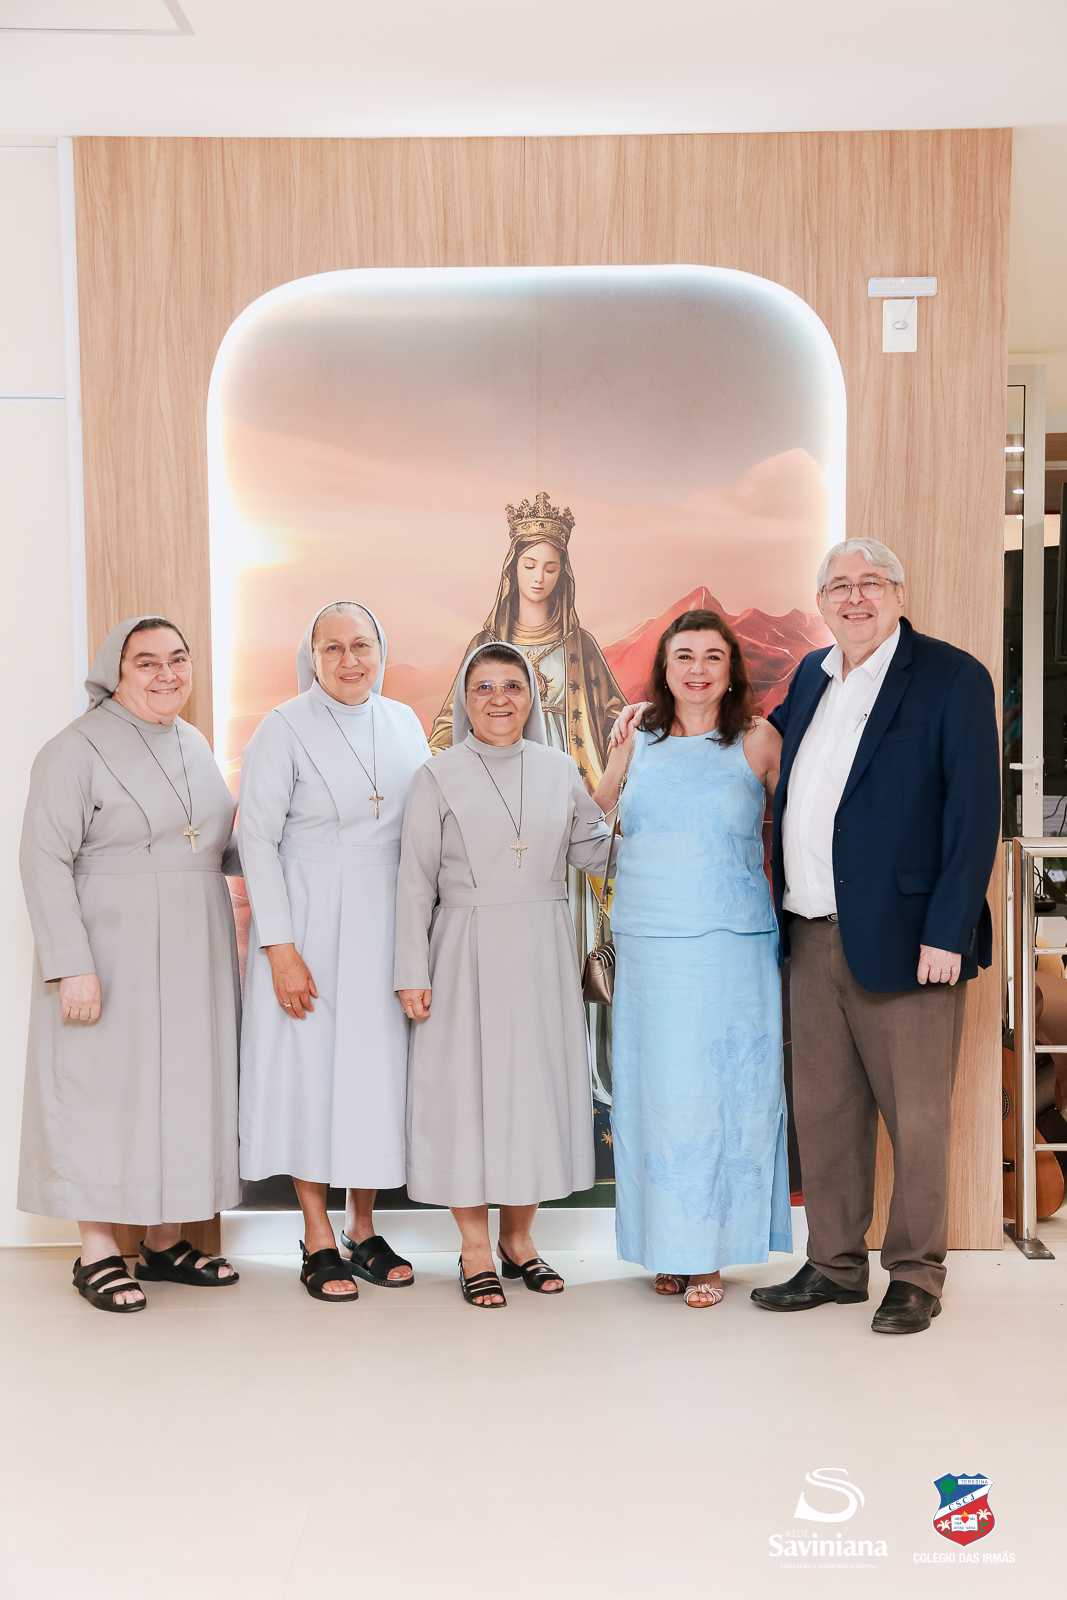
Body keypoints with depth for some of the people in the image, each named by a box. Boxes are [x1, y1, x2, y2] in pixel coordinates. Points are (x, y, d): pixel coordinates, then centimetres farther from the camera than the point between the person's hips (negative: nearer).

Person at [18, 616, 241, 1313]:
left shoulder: (195, 744, 12)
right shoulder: (78, 749, -10)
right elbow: (45, 862, -14)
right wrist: (72, 966, -20)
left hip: (192, 960, 7)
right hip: (113, 958, -7)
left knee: (184, 1088, 10)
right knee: (106, 1090, 0)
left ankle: (165, 1239, 23)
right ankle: (99, 1249, 13)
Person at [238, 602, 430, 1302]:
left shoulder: (405, 723, 7)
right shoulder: (284, 730, -7)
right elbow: (257, 839, -9)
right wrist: (279, 947, -14)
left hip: (388, 927, 4)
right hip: (311, 928, -4)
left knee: (378, 1068, 8)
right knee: (312, 1068, 1)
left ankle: (364, 1228, 22)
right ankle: (318, 1240, 15)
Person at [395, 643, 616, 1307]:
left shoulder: (560, 770, 7)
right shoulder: (439, 777, -1)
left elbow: (592, 851, 10)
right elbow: (416, 883, -2)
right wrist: (413, 973, -6)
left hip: (543, 955, 3)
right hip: (468, 956, -3)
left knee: (537, 1083, 9)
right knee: (467, 1088, 2)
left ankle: (520, 1237, 25)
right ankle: (477, 1251, 16)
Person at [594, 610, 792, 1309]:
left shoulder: (759, 740, 3)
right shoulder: (637, 742, 9)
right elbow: (591, 818, 22)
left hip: (733, 947, -2)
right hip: (649, 946, 2)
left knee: (722, 1094, 1)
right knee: (656, 1092, 5)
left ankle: (709, 1255, 13)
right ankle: (667, 1248, 18)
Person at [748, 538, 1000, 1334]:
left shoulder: (952, 677, -6)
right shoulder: (812, 676, 13)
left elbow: (975, 814, -11)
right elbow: (775, 738, 31)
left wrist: (946, 932, -16)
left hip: (901, 938, -6)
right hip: (813, 937, 6)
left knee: (915, 1113, 5)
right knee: (824, 1109, 13)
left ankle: (915, 1277, 21)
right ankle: (835, 1265, 27)